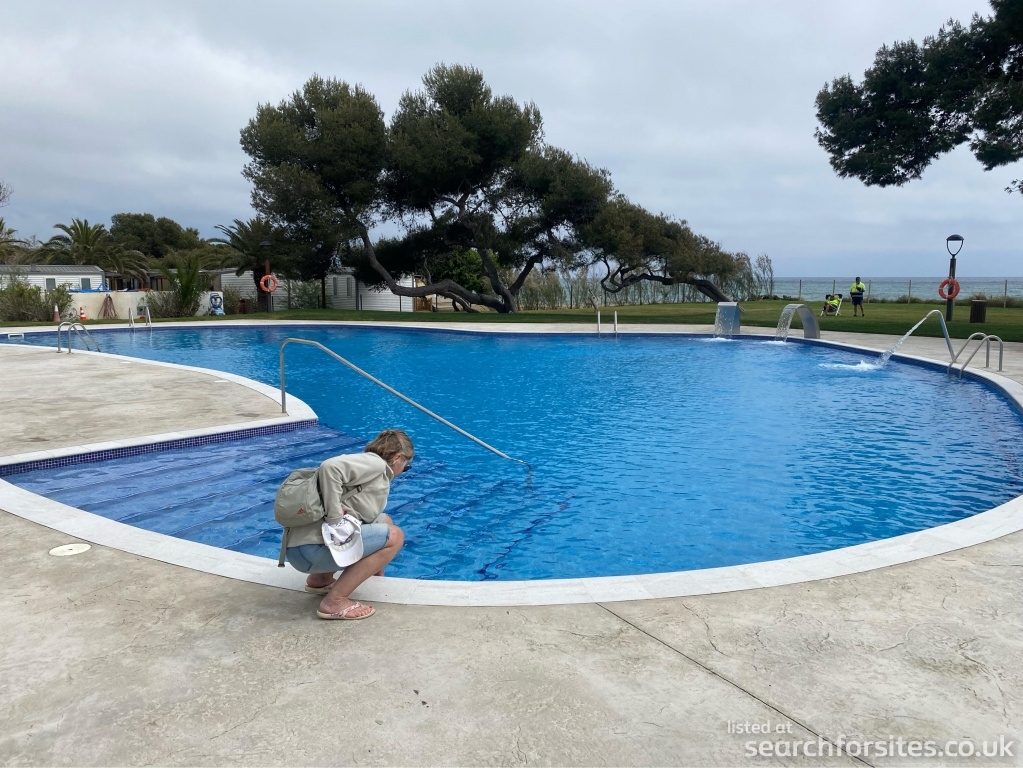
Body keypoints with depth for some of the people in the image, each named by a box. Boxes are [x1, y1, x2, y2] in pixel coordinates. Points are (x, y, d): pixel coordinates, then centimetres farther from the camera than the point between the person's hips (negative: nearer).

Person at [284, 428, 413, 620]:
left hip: (306, 543, 10)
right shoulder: (374, 463, -5)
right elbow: (330, 467, -22)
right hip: (310, 548, -10)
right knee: (393, 536, -6)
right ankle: (335, 602, -7)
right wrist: (335, 521, -21)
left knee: (383, 522, 21)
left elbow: (368, 518, 33)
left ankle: (320, 579, 19)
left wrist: (377, 572, 40)